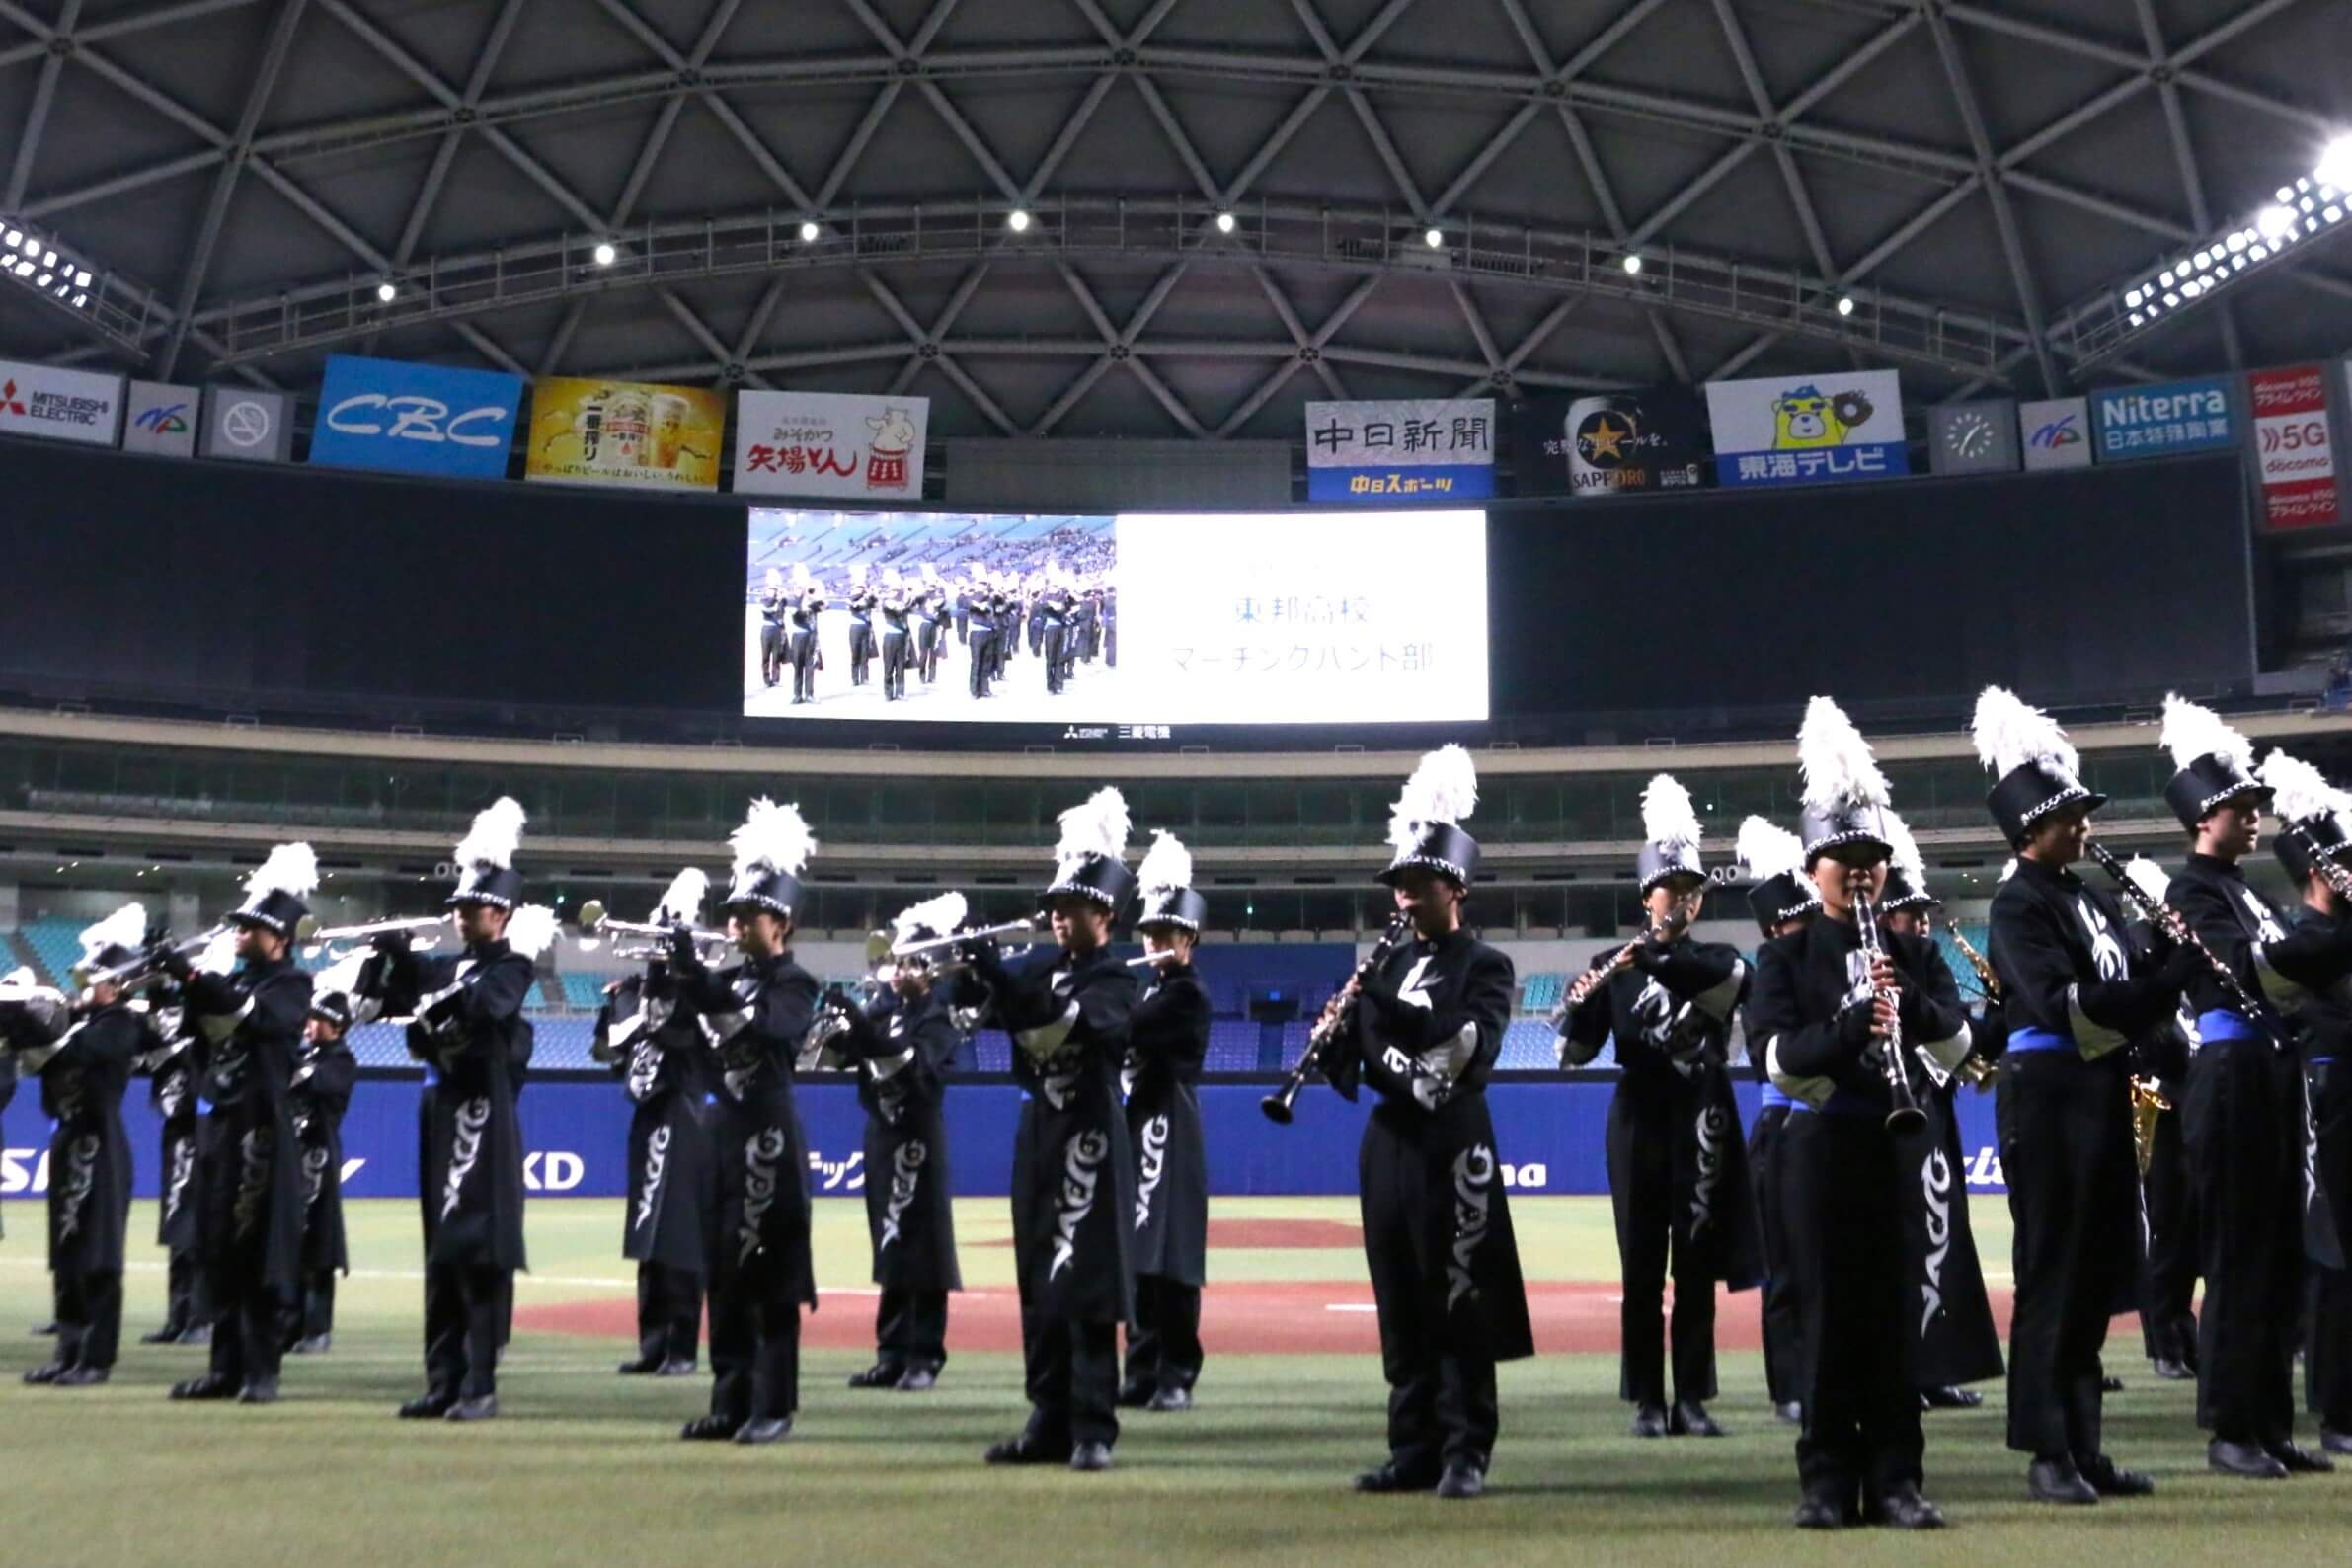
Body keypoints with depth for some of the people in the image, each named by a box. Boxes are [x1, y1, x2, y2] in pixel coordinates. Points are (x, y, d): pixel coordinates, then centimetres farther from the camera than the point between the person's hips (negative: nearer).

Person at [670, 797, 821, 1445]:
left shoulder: (796, 985, -5)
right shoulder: (730, 979, 13)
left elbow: (762, 1024, -24)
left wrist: (702, 981, -29)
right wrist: (679, 977, -14)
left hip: (770, 1136, -7)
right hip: (724, 1131, 7)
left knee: (771, 1275, -3)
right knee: (725, 1275, 9)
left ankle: (773, 1406, 2)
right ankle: (730, 1401, 16)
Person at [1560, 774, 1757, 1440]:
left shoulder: (1720, 960, 7)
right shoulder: (1612, 966, 4)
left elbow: (1727, 977, -19)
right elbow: (1574, 1052, -1)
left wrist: (1653, 954, -28)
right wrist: (1581, 1005, -22)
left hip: (1703, 1123, 1)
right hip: (1640, 1120, -1)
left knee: (1698, 1262, 3)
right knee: (1642, 1265, 2)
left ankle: (1692, 1398, 10)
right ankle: (1647, 1400, 9)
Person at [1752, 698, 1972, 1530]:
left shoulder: (1914, 951, 8)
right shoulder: (1786, 955, 1)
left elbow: (1956, 1047, -1)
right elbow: (1777, 1058, -12)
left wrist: (1909, 999, -19)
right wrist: (1852, 1024, -27)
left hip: (1900, 1140, 2)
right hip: (1822, 1144, -2)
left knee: (1895, 1305, 3)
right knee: (1828, 1305, 1)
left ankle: (1895, 1479, 9)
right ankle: (1828, 1479, 8)